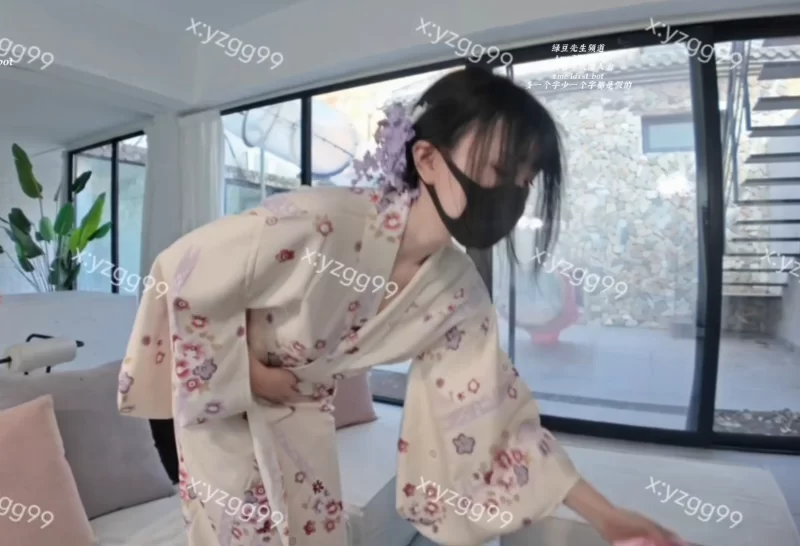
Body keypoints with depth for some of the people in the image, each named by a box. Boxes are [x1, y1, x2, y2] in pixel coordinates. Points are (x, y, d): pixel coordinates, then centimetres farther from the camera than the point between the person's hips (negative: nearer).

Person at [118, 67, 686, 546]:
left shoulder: (459, 292, -17)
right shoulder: (313, 224, -36)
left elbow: (498, 415, -11)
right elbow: (180, 271, -23)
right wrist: (250, 373, -19)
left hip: (298, 415, 4)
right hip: (210, 394, -4)